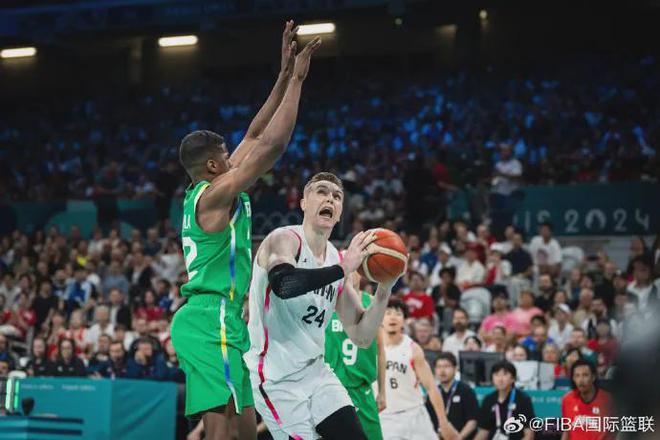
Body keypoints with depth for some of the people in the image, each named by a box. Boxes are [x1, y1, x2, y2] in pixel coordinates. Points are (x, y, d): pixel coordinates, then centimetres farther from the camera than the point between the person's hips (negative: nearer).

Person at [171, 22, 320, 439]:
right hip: (213, 322, -10)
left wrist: (284, 75, 18)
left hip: (203, 321, 10)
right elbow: (273, 144, -17)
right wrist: (296, 79, -10)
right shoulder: (216, 194, -12)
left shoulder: (207, 190, 15)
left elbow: (255, 136, 20)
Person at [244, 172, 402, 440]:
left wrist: (384, 290, -6)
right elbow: (284, 284, -35)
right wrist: (343, 268, -29)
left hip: (316, 372, 7)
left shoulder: (338, 260, 10)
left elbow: (362, 337, 7)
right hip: (277, 377, -7)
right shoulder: (284, 238, -10)